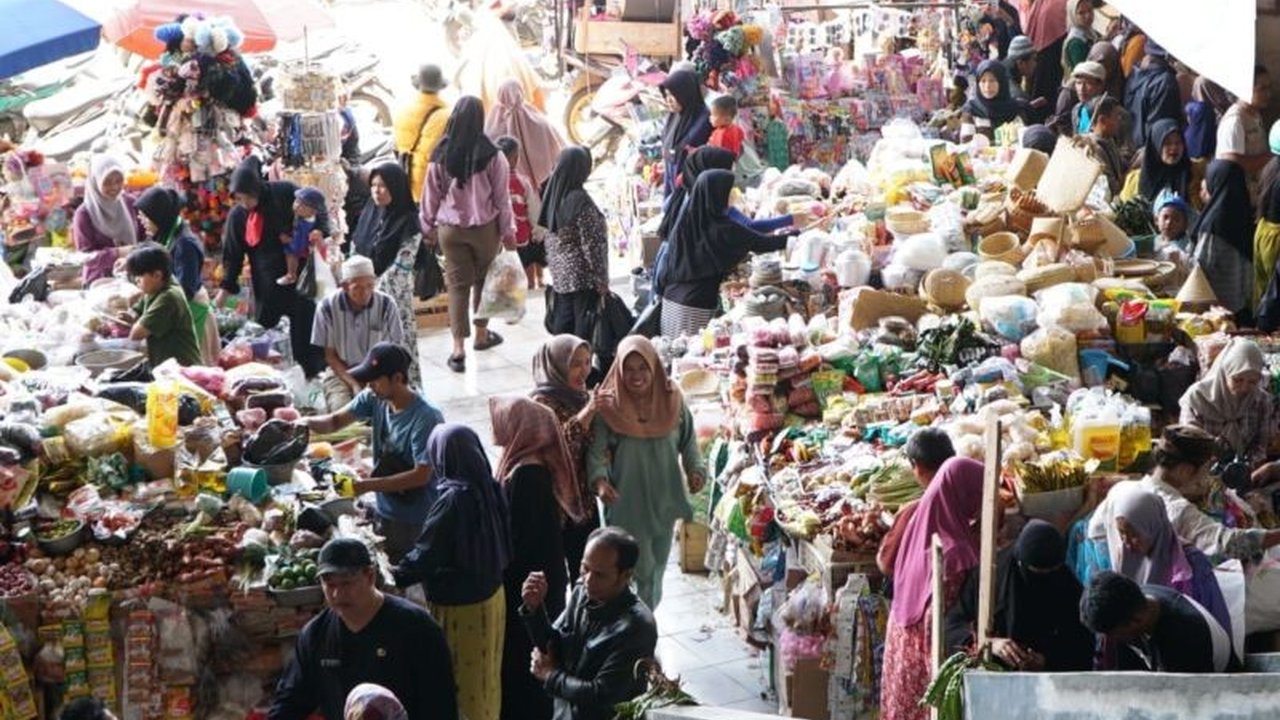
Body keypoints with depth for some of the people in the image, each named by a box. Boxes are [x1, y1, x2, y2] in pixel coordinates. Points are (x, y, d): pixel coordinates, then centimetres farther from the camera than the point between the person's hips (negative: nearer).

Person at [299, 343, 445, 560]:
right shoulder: (374, 399, -5)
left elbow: (422, 475, -26)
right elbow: (336, 421, 0)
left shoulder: (426, 418, -25)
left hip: (418, 523, -6)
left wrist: (368, 485, -27)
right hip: (385, 513, 6)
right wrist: (308, 423, -23)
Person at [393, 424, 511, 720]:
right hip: (492, 595, 7)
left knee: (462, 687, 9)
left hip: (460, 607, -7)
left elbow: (425, 554, -20)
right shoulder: (489, 487, -4)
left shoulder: (454, 500, -26)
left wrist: (394, 576, -3)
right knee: (484, 680, 23)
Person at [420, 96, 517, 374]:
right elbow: (502, 197, -7)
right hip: (485, 227, -1)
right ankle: (481, 333, 34)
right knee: (483, 279, 18)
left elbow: (431, 194, 1)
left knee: (457, 284, 5)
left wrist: (428, 226, 14)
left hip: (450, 228, 1)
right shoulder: (492, 156, -13)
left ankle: (458, 347, -2)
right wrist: (508, 231, 4)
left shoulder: (441, 156, -7)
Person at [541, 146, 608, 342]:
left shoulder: (553, 195, 3)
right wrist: (601, 278, -12)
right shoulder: (581, 201, -20)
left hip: (560, 273, 8)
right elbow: (591, 244, -18)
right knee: (584, 325, 0)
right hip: (582, 275, -8)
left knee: (562, 321, 14)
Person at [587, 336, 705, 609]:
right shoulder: (609, 406, -13)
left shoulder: (672, 400, -3)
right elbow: (597, 450, -16)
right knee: (644, 571, -1)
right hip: (628, 503, -4)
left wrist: (696, 470, -11)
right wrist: (600, 480, -34)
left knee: (657, 566, 17)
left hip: (664, 499, 4)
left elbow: (688, 442, 6)